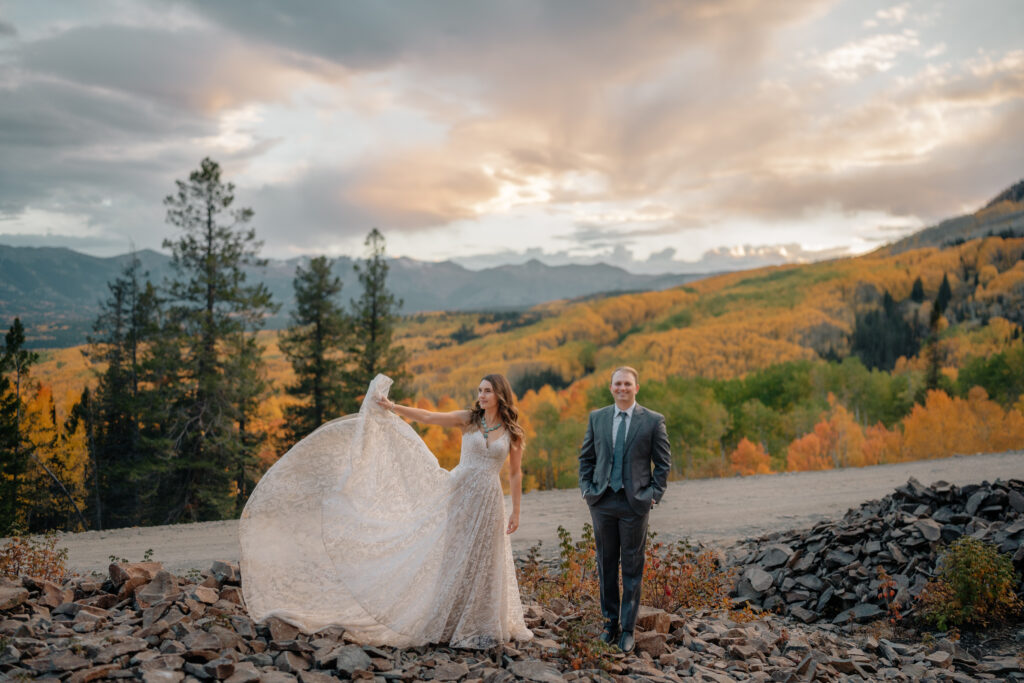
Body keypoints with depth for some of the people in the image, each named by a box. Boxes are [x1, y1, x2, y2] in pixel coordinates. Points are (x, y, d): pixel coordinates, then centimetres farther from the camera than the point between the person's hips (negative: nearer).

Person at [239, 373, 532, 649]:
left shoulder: (512, 431, 2)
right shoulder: (468, 419, 2)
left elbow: (516, 473, 6)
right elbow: (427, 417, -2)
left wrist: (516, 511, 4)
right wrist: (392, 407, -10)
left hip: (489, 502, 0)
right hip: (460, 494, 0)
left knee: (483, 566, 7)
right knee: (453, 558, 1)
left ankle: (481, 627, 20)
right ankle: (450, 623, 14)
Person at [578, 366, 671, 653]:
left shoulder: (653, 421, -2)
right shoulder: (597, 417, 7)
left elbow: (663, 463, 2)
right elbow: (586, 457, 13)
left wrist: (654, 495, -5)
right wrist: (587, 489, 3)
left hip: (635, 502, -3)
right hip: (602, 500, 3)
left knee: (632, 567, 5)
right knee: (606, 563, 10)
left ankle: (627, 629, 15)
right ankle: (610, 620, 24)